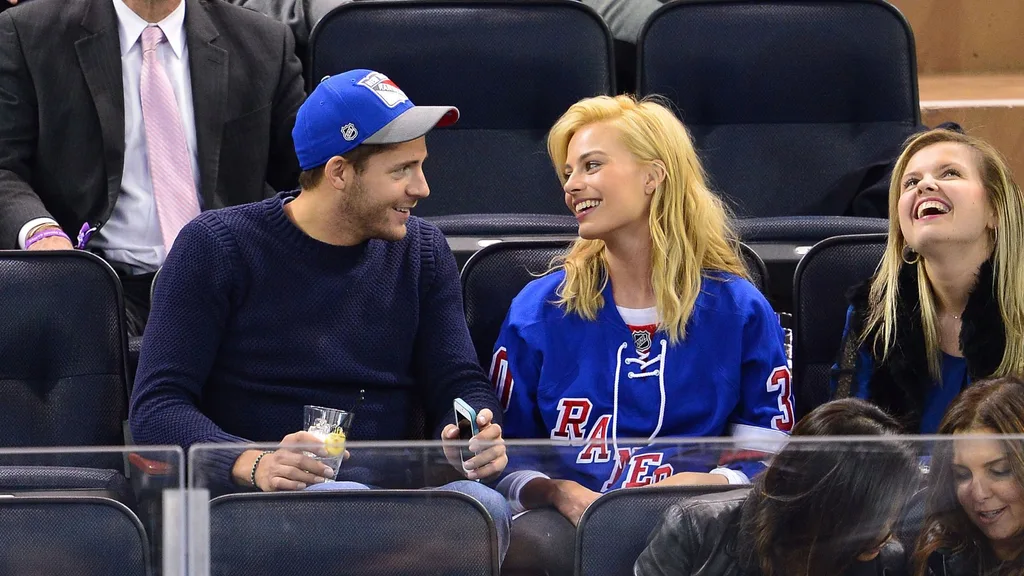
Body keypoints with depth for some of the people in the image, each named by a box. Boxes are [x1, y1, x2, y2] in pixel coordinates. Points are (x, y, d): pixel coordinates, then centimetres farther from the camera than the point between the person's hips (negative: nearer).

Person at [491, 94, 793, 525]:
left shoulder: (740, 311, 8)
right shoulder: (539, 309, 10)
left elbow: (765, 458, 6)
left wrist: (700, 484, -15)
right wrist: (558, 493, -13)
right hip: (572, 533, -1)